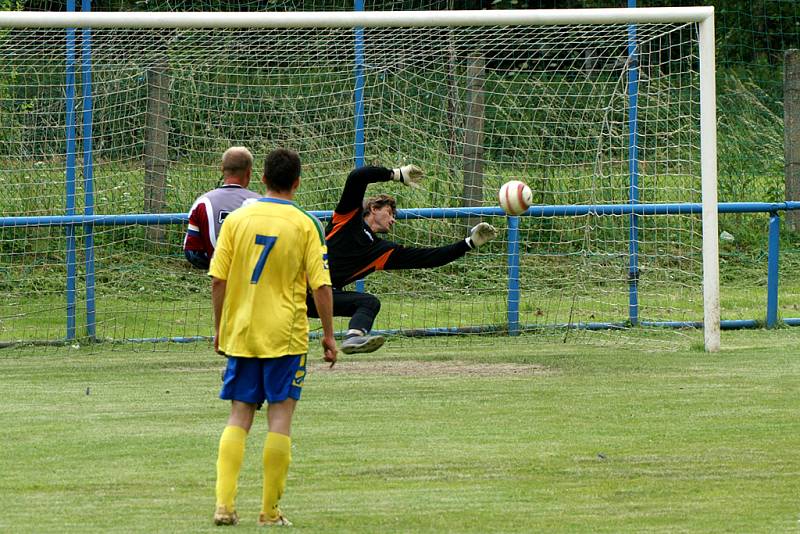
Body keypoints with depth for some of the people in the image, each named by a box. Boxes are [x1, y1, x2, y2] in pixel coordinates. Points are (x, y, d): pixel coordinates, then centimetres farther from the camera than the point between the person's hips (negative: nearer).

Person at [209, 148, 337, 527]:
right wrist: (328, 335, 3)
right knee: (280, 419, 2)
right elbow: (321, 285, -7)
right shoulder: (305, 226, -5)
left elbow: (218, 280, 1)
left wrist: (219, 328, 12)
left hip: (240, 335, 2)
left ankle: (224, 503, -5)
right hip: (285, 335, -2)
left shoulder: (236, 220, 1)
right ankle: (270, 511, 2)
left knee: (238, 419, 8)